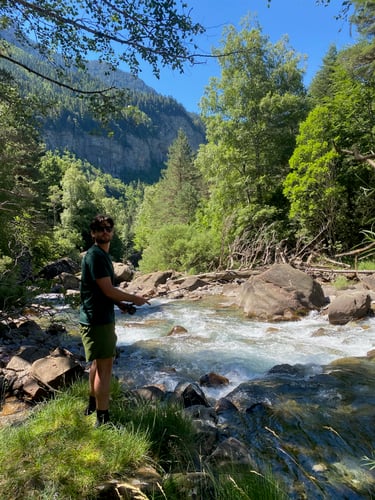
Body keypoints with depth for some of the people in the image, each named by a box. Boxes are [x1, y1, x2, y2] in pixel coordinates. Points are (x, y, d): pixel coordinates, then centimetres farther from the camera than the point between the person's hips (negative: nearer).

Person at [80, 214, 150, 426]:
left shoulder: (103, 254, 12)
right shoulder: (95, 255, -19)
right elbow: (108, 290, -22)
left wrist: (120, 304, 7)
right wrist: (134, 299, -11)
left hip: (101, 317, 10)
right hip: (97, 319, -10)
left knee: (98, 363, 22)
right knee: (105, 366, -3)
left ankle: (93, 404, 40)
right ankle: (103, 419, 9)